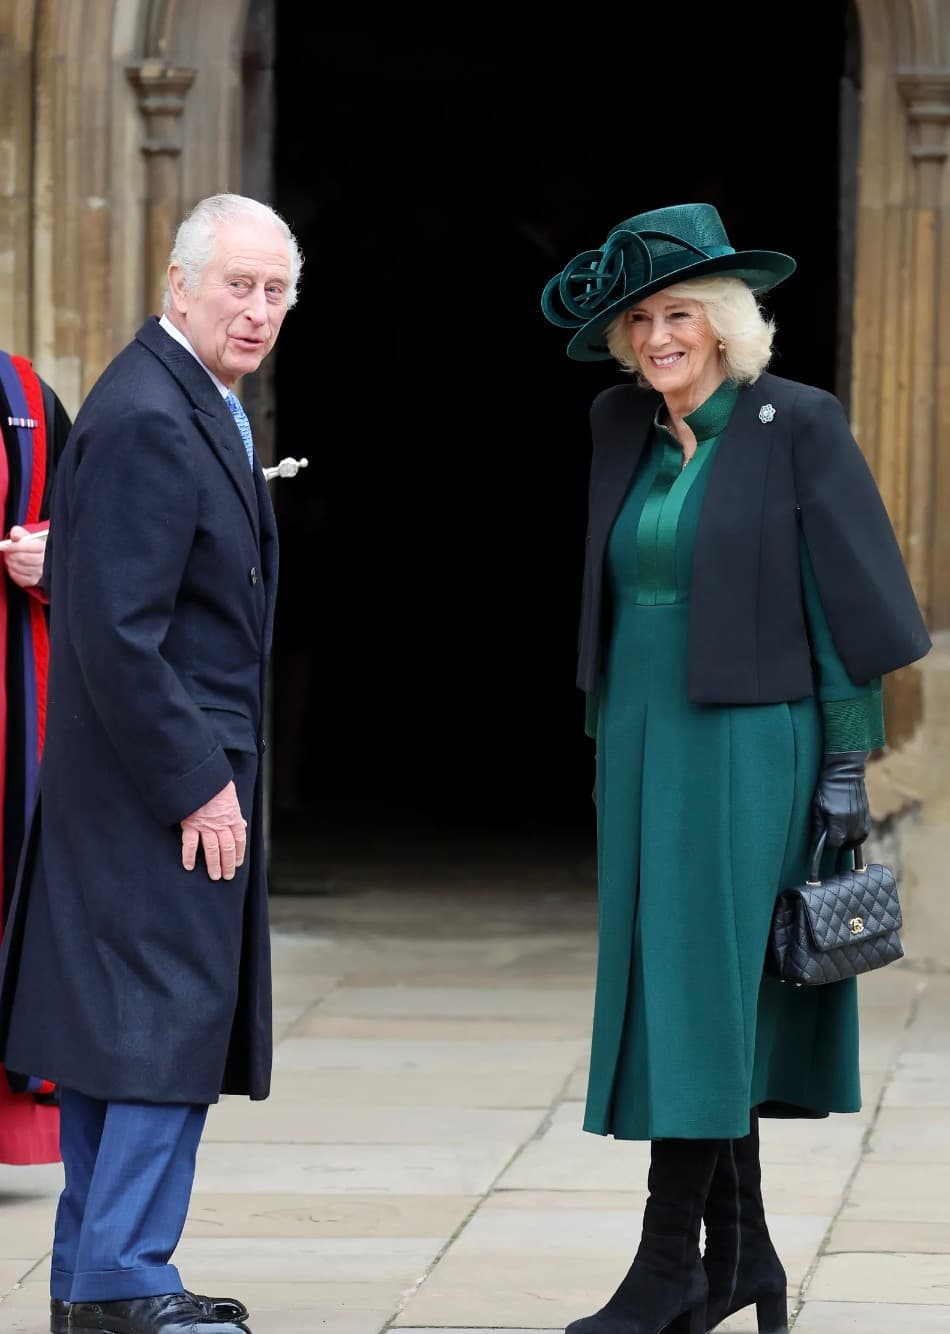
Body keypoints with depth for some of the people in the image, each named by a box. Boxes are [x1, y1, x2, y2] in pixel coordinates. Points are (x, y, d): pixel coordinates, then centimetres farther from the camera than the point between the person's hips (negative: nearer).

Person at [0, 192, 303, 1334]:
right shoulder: (148, 419, -19)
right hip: (163, 776, -10)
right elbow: (116, 632, -22)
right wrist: (198, 786, -20)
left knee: (112, 1030, 13)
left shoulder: (197, 404, 14)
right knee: (172, 1025, -7)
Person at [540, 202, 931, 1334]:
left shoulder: (796, 425, -8)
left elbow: (847, 600, -8)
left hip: (746, 749, -6)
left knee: (705, 993, -8)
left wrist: (847, 764, -10)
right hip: (642, 749, 6)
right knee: (670, 992, 7)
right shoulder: (623, 426, 9)